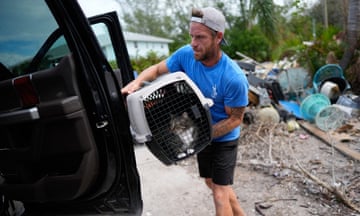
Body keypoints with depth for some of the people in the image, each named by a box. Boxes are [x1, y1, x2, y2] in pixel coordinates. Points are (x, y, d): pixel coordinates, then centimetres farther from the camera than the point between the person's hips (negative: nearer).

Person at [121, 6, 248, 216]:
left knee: (220, 195, -3)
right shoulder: (187, 54, -17)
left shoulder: (234, 79, -31)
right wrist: (137, 82, -23)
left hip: (224, 139, -6)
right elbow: (158, 69, -3)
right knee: (213, 184, 22)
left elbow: (235, 119, -20)